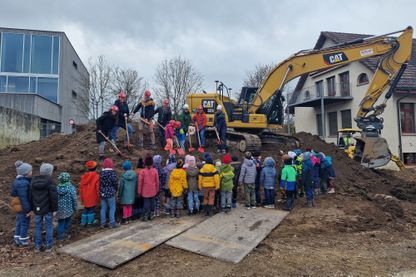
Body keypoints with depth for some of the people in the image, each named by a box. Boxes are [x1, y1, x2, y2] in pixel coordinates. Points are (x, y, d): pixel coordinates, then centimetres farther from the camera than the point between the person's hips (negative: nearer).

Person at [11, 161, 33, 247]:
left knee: (19, 223, 20)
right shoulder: (23, 183, -28)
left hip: (19, 206, 9)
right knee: (25, 224, 7)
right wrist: (28, 210, -19)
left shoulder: (18, 180, 2)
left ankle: (17, 240, 33)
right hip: (23, 207, -9)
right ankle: (23, 242, 22)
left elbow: (14, 194, 11)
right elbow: (24, 198, -26)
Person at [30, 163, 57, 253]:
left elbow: (30, 196, 7)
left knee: (38, 227, 14)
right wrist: (54, 209, -6)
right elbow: (53, 197, -16)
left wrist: (32, 208, 15)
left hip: (37, 209, 5)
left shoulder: (33, 181, 1)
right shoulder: (50, 182, -17)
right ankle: (48, 246, 15)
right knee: (49, 226, 8)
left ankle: (37, 246, 22)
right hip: (48, 209, -4)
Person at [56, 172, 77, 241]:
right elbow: (74, 199, -14)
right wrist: (75, 208, 0)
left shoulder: (57, 188, -7)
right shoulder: (71, 188, -18)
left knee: (61, 222, 17)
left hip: (60, 209, 3)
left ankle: (60, 236, 23)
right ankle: (65, 234, 25)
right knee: (67, 222, 17)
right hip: (68, 209, -3)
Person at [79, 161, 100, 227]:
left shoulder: (84, 176, 0)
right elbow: (97, 187, -13)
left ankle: (83, 222, 22)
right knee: (92, 208, 10)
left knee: (86, 208, 17)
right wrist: (98, 196, -2)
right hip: (93, 196, -4)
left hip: (85, 197, 5)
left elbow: (81, 187, 5)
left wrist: (81, 196, 15)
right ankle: (90, 221, 19)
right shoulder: (96, 176, -15)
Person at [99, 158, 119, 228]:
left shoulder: (101, 173, 2)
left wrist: (101, 191, 12)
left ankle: (103, 223, 19)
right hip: (110, 193, -6)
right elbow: (115, 182, -12)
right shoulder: (112, 172, -14)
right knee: (112, 208, 3)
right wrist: (116, 190, 6)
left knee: (103, 208, 12)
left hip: (103, 193, 6)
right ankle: (112, 223, 6)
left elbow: (100, 183, 3)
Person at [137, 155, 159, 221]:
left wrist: (139, 191, 3)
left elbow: (140, 182, -7)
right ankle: (151, 215, 21)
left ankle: (145, 216, 10)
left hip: (145, 191, -2)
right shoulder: (155, 170, -5)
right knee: (152, 202, 12)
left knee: (146, 203, 5)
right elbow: (157, 181, 1)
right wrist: (157, 190, 14)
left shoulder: (143, 171, -11)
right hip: (153, 191, 2)